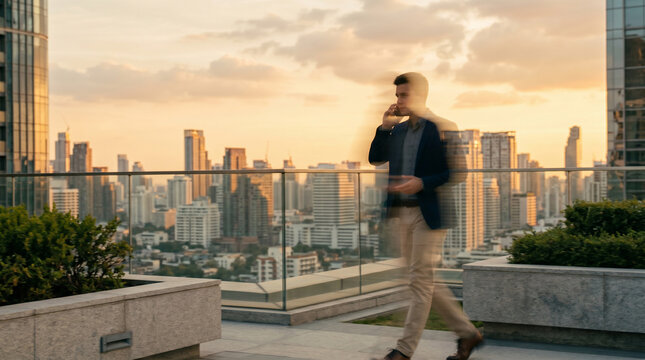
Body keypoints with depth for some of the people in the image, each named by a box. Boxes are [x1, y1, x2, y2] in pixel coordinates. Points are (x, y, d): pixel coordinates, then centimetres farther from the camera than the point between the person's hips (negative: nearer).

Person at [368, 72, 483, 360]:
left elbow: (457, 172, -12)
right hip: (403, 213, 8)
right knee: (424, 281, 12)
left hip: (428, 214, -8)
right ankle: (467, 333, 24)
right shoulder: (398, 129, 12)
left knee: (420, 280, -3)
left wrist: (422, 183, -22)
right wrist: (384, 127, 1)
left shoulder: (441, 128, -9)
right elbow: (376, 158, 14)